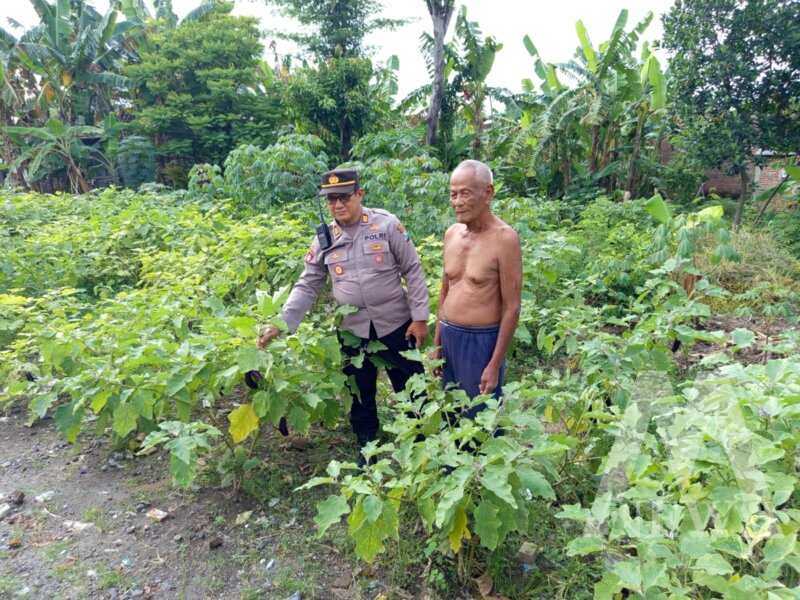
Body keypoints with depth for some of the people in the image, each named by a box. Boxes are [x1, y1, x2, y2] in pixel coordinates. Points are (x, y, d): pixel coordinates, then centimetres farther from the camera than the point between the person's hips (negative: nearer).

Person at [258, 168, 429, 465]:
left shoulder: (387, 224, -9)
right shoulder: (324, 240, 0)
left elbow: (413, 271, -6)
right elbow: (307, 287, 2)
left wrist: (420, 317, -9)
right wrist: (281, 324, -7)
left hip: (396, 324, -2)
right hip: (352, 331, 3)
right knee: (360, 395, 17)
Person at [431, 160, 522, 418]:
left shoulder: (504, 238, -15)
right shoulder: (451, 233, 5)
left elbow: (511, 308, -14)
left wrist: (495, 365, -14)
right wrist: (437, 343, 13)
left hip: (481, 341, -6)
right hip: (449, 337, 6)